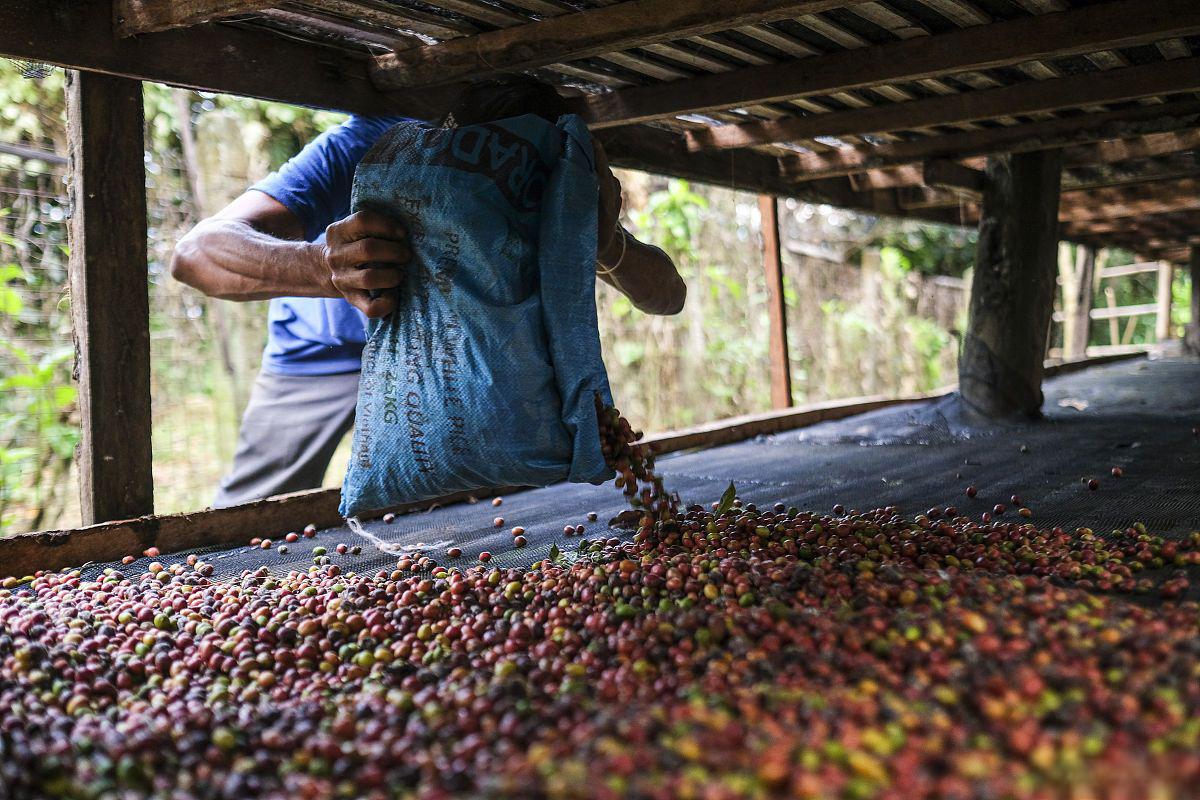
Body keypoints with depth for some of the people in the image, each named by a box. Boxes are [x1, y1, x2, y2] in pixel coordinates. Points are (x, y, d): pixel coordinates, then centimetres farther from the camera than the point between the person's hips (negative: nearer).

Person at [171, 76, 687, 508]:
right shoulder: (363, 149, -35)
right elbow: (195, 252, -45)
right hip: (320, 353, -2)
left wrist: (608, 246, -49)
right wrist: (326, 269, -67)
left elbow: (667, 296, -24)